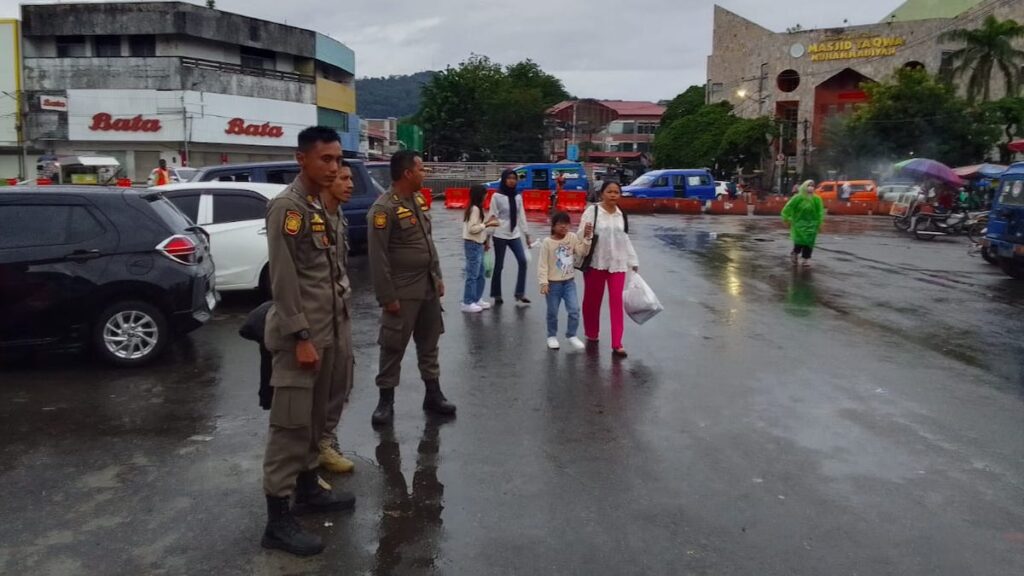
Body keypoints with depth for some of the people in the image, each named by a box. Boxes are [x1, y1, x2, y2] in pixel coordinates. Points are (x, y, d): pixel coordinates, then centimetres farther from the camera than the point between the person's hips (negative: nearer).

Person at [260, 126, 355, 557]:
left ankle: (308, 487, 30)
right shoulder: (287, 207, -13)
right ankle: (277, 519, 2)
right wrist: (300, 338, -20)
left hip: (327, 331, 8)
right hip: (300, 335, -8)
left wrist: (333, 330, 15)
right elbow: (283, 280, -18)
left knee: (316, 417, 16)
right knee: (291, 422, -5)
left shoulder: (323, 206, 13)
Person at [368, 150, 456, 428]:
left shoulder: (419, 199, 9)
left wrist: (437, 276, 14)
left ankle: (433, 393, 26)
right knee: (393, 347, 1)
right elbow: (377, 256, -18)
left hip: (428, 286, 8)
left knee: (429, 342, 15)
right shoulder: (384, 207, -17)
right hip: (402, 291, -8)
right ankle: (386, 400, 13)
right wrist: (387, 296, -19)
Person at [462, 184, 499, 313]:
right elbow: (472, 228, -23)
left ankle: (477, 299, 24)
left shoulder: (476, 208, 13)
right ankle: (467, 303, 1)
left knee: (480, 274, 15)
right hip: (473, 245, -10)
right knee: (472, 275, -5)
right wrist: (487, 224, -19)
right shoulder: (474, 209, -16)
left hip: (477, 244, 10)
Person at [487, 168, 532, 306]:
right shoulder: (497, 196, -7)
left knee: (523, 261, -9)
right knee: (499, 266, 3)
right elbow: (491, 217, -7)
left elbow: (522, 216, 11)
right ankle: (497, 296, 17)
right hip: (500, 235, -4)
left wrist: (527, 234, 9)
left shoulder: (518, 196, 7)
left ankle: (520, 294, -1)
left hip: (515, 235, 4)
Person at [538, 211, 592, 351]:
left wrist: (587, 238, -17)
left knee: (574, 310, 0)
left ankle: (571, 335, 19)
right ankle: (552, 336, 29)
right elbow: (542, 264, -11)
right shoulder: (547, 242, -12)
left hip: (569, 282, 3)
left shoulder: (573, 237, -2)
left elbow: (582, 252, -9)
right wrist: (543, 282, -15)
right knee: (552, 312, 10)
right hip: (553, 283, -3)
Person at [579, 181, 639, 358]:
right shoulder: (592, 211, -6)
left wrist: (633, 262, 14)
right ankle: (592, 333, 33)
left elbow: (626, 240, 15)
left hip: (617, 264, 3)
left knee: (616, 302, -2)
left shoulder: (622, 215, 9)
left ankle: (617, 344, -1)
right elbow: (581, 236, -9)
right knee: (592, 300, 11)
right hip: (596, 263, -3)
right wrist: (586, 234, -32)